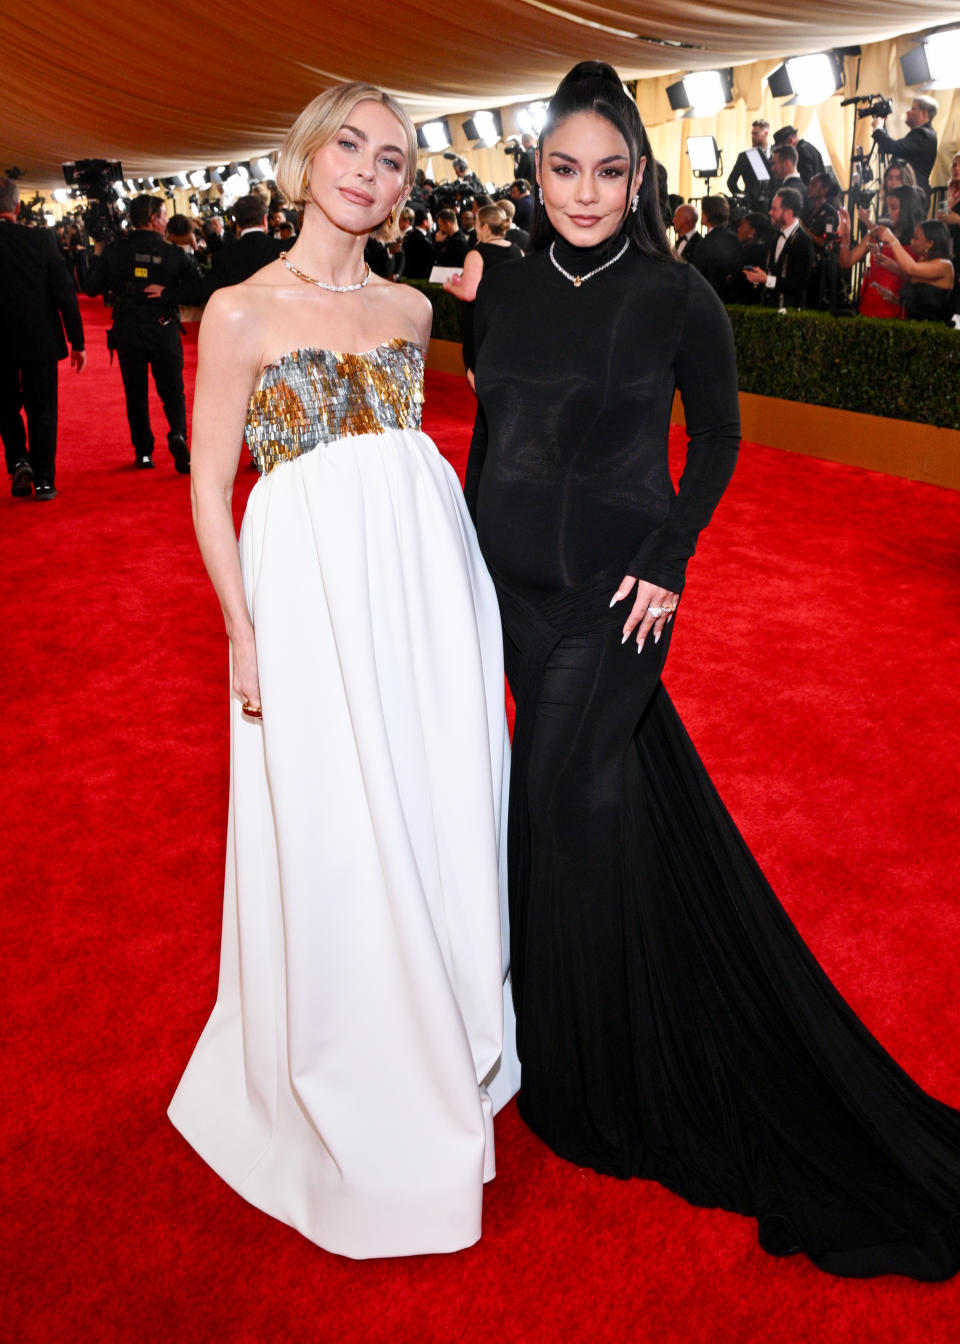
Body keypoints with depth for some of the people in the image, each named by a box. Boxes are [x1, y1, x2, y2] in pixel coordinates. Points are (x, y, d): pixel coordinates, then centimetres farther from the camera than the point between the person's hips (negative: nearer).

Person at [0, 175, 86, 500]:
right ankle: (43, 481, 10)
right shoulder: (42, 239, -10)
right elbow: (65, 292, -9)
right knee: (42, 409, 10)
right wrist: (77, 342, -2)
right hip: (40, 340, 0)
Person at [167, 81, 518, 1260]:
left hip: (431, 574, 5)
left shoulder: (410, 307, 12)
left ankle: (446, 1045, 39)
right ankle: (356, 1089, 30)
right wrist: (244, 635, -9)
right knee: (336, 840, 4)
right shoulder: (241, 310, -2)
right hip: (313, 584, -4)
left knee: (439, 813, 13)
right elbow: (210, 488, -4)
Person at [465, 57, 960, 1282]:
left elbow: (718, 437, 0)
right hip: (513, 578, 5)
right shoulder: (503, 294, 5)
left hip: (614, 588, -4)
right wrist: (467, 558, 8)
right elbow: (485, 435, 11)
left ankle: (589, 1061, 21)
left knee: (560, 796, -3)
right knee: (604, 776, 16)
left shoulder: (679, 298, -7)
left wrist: (666, 562, -10)